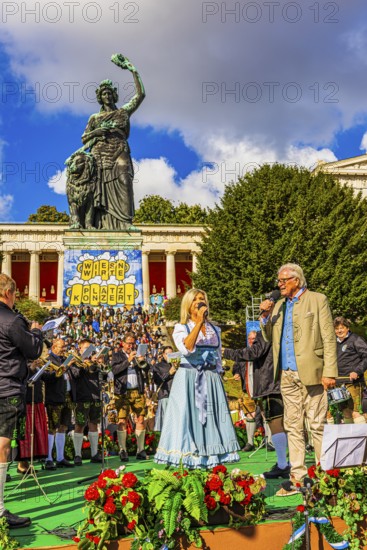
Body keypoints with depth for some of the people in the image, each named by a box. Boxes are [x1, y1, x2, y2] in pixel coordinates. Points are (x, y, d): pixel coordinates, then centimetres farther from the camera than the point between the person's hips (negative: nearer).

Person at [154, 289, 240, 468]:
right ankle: (187, 463, -1)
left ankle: (212, 459, 9)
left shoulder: (214, 329, 14)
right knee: (189, 418, -5)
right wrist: (199, 322, -20)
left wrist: (218, 378, 14)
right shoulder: (181, 327, 1)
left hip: (212, 381, 4)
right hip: (189, 379, -4)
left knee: (212, 419, 3)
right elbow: (186, 348, -20)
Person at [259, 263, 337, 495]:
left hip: (310, 372, -6)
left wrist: (330, 372, -13)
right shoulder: (278, 305, 16)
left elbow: (329, 339, -5)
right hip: (287, 375, 6)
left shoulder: (318, 300, 0)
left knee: (317, 426, -2)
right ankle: (297, 477, 17)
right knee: (293, 427, 9)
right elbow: (270, 338, 18)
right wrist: (266, 316, 2)